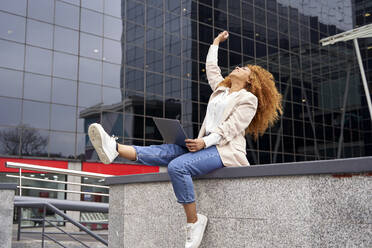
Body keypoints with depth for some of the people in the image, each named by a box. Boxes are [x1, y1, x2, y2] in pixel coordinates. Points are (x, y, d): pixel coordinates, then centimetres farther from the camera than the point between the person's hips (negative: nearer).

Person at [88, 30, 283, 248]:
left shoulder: (249, 99, 3)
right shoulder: (221, 89, 26)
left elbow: (230, 128, -10)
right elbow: (211, 68, 43)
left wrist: (205, 142, -23)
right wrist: (216, 43, 53)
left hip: (226, 151, -7)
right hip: (206, 146, 7)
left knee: (178, 166, -32)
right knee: (163, 152, -16)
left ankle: (194, 221, -26)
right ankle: (114, 149, -32)